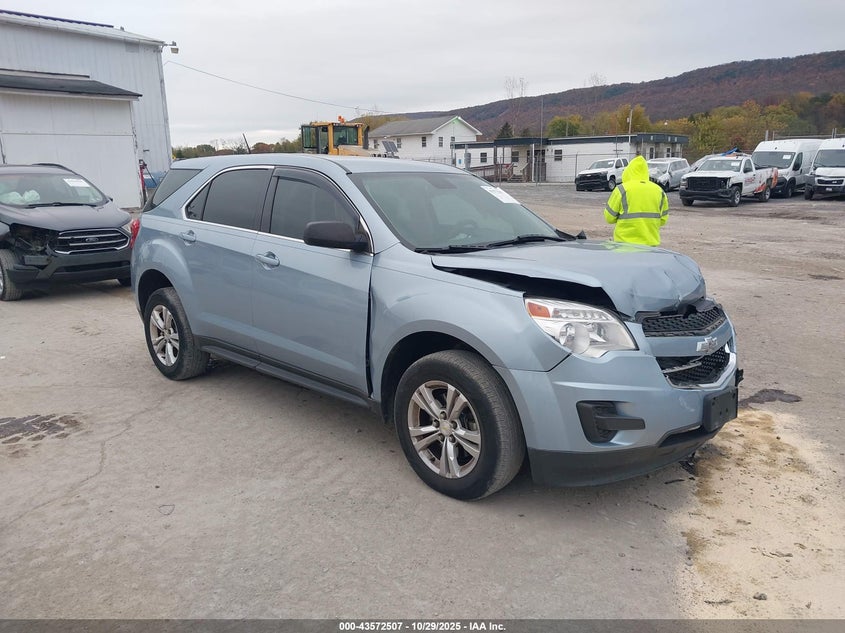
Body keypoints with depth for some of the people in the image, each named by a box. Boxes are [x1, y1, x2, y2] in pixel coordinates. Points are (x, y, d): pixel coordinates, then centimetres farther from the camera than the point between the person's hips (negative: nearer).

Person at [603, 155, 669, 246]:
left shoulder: (622, 189, -7)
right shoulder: (659, 191, 7)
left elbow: (609, 218, -3)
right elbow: (663, 219, 12)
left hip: (625, 243, -4)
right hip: (651, 243, 4)